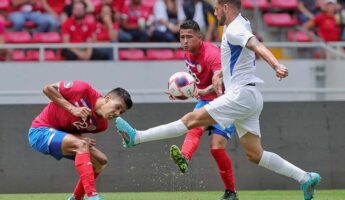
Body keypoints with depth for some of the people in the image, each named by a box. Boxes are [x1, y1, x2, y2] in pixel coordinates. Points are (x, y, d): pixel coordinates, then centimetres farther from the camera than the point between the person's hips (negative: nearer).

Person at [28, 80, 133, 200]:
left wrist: (81, 138, -18)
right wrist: (72, 108, -25)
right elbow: (47, 89, -16)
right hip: (40, 131, -8)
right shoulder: (84, 90, -22)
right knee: (81, 144, -30)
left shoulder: (102, 124, -3)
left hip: (62, 134, 8)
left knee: (100, 161, 2)